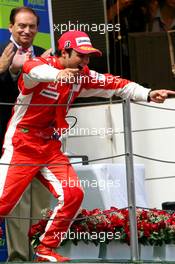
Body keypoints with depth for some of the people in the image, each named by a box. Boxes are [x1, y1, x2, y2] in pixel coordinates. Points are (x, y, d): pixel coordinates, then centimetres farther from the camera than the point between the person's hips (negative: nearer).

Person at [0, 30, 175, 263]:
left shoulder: (82, 76, 3)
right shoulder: (43, 65, -16)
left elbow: (118, 85, -1)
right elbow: (32, 69, -41)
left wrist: (148, 94, -18)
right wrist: (57, 74, -63)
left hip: (51, 149, 6)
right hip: (21, 146, -6)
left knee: (73, 194, -7)